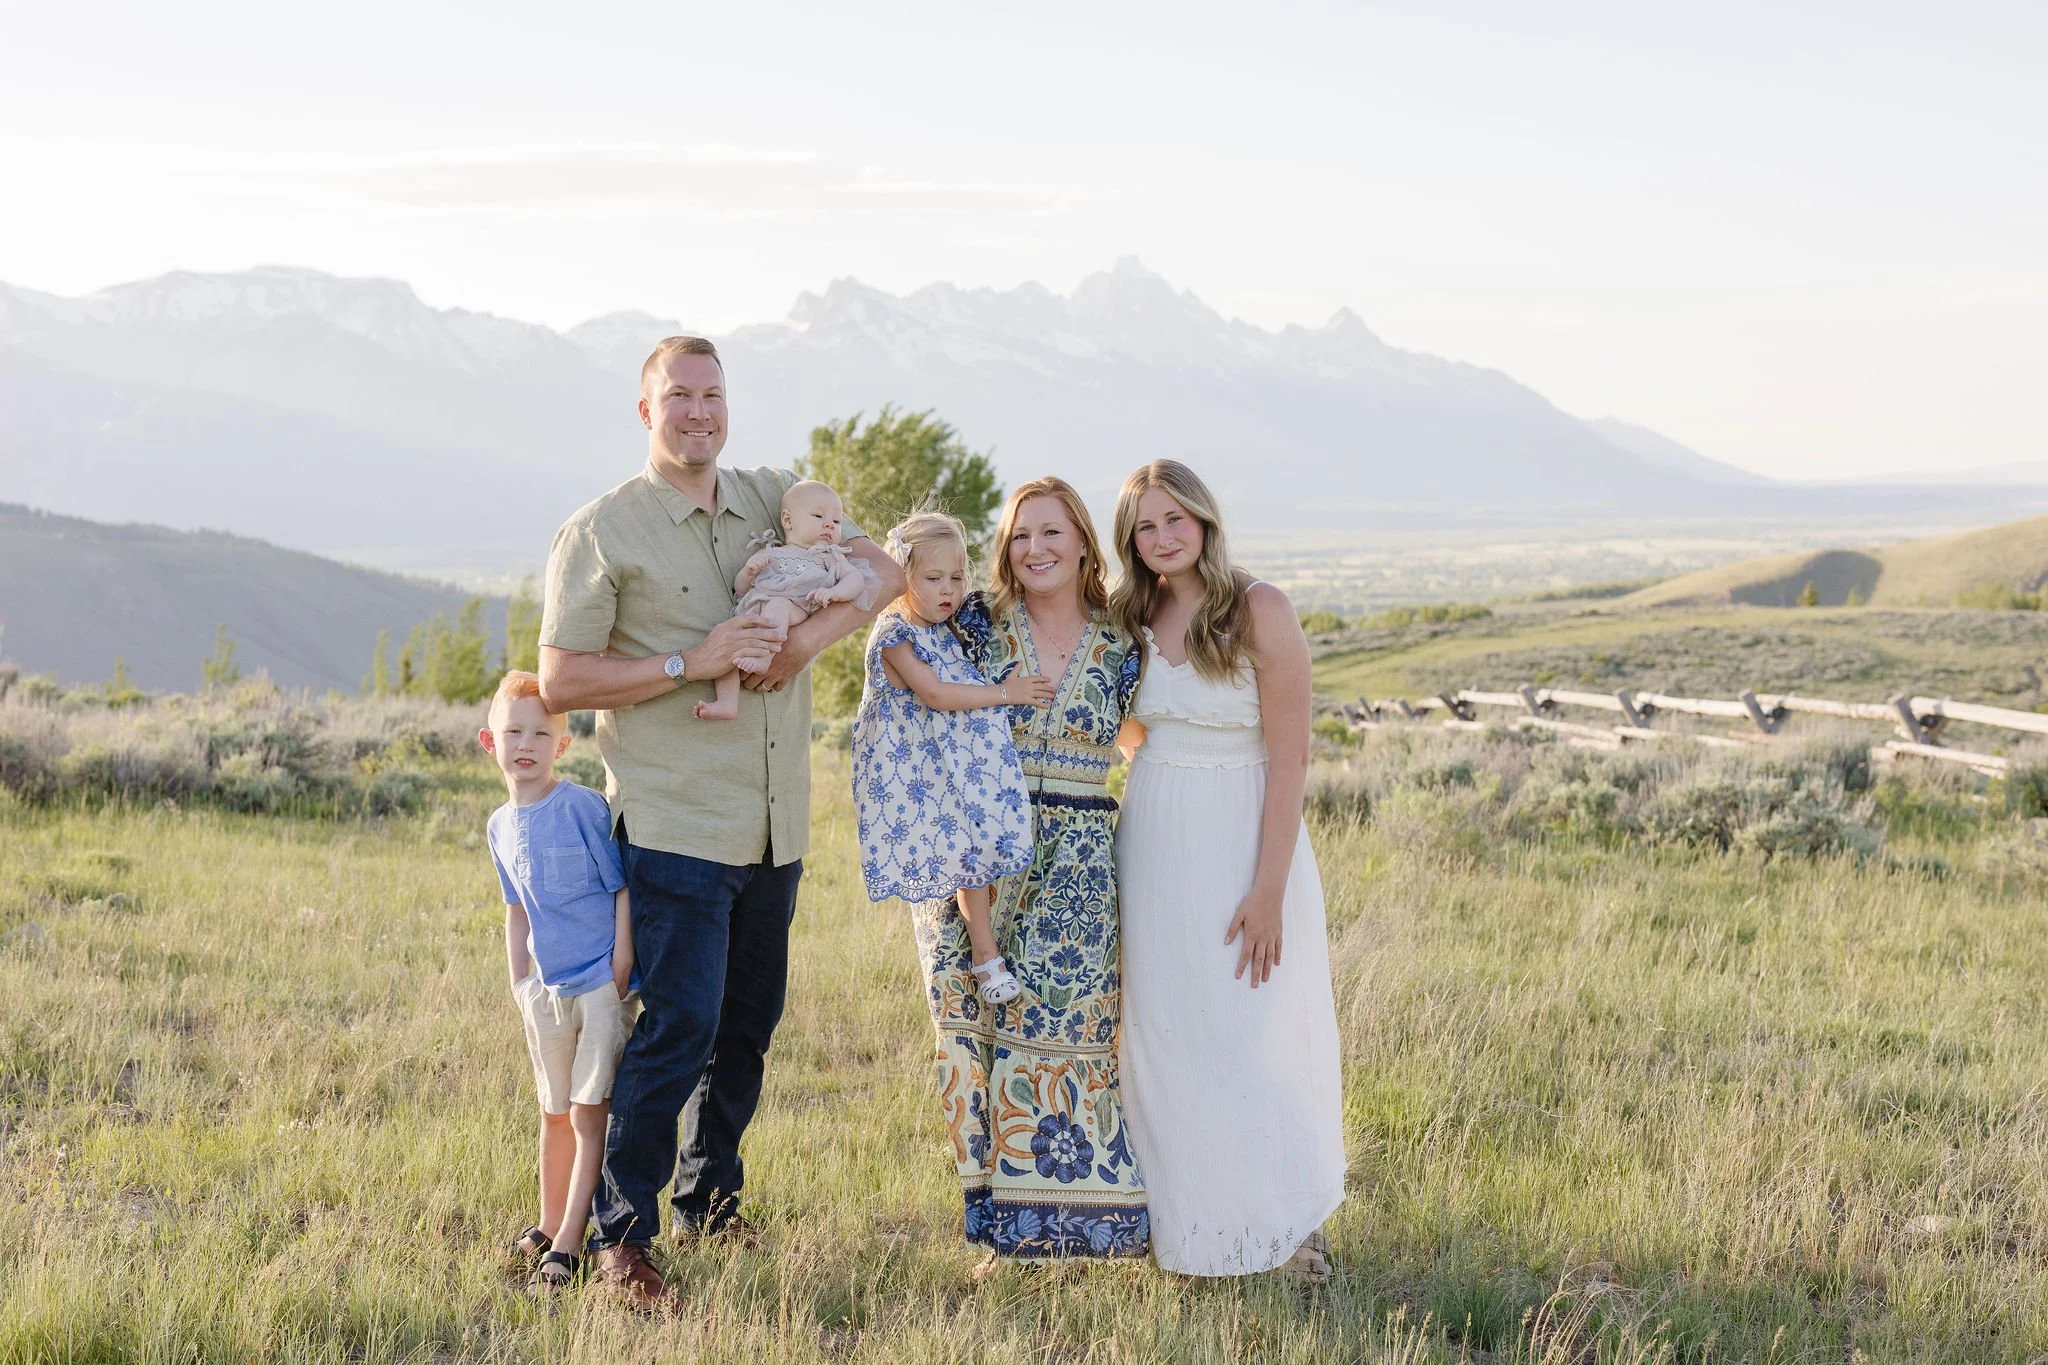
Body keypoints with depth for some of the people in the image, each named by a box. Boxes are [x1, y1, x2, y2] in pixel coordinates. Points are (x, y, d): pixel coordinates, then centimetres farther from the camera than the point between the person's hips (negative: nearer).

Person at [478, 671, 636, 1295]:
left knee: (589, 1116, -6)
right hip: (545, 990, 6)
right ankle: (549, 1226, 31)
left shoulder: (583, 807, -14)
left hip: (602, 984, -6)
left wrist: (620, 973, -14)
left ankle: (567, 1247, -4)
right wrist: (518, 984, 12)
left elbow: (624, 888, -12)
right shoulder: (500, 827, 6)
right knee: (555, 1114, 17)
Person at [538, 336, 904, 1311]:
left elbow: (885, 573, 10)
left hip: (775, 825, 6)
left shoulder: (774, 500, 11)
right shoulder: (601, 533, -4)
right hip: (676, 824, -6)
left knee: (748, 1024, 14)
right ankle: (620, 1238, 0)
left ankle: (711, 1203, 30)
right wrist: (690, 663, -18)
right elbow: (559, 682, -8)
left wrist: (808, 638, -8)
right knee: (679, 1027, -11)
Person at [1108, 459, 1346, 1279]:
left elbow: (1288, 760, -15)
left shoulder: (1260, 611, -12)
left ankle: (1289, 1219, 15)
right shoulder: (1134, 620, 5)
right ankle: (1189, 1223, 20)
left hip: (1243, 838, -5)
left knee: (1253, 1035, -1)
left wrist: (1268, 889, -18)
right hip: (1155, 842, 5)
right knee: (1164, 1035, 8)